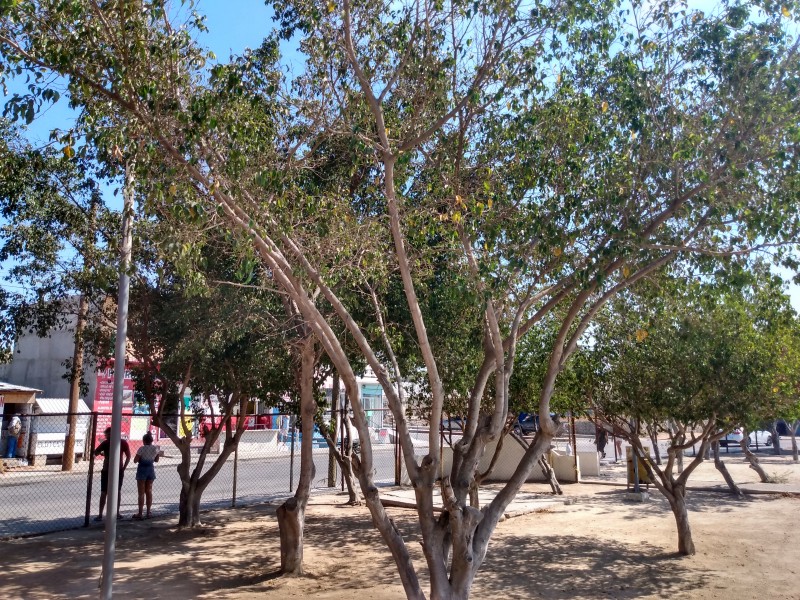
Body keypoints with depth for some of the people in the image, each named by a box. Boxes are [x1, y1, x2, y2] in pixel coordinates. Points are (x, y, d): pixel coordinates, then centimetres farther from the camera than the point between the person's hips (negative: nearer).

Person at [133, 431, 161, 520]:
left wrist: (141, 457, 4)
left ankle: (140, 514, 3)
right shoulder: (156, 448, 0)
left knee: (141, 493, 1)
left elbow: (135, 460, -13)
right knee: (149, 491, 14)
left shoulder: (142, 449, -15)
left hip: (142, 470, -5)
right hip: (151, 469, 5)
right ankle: (148, 512, 17)